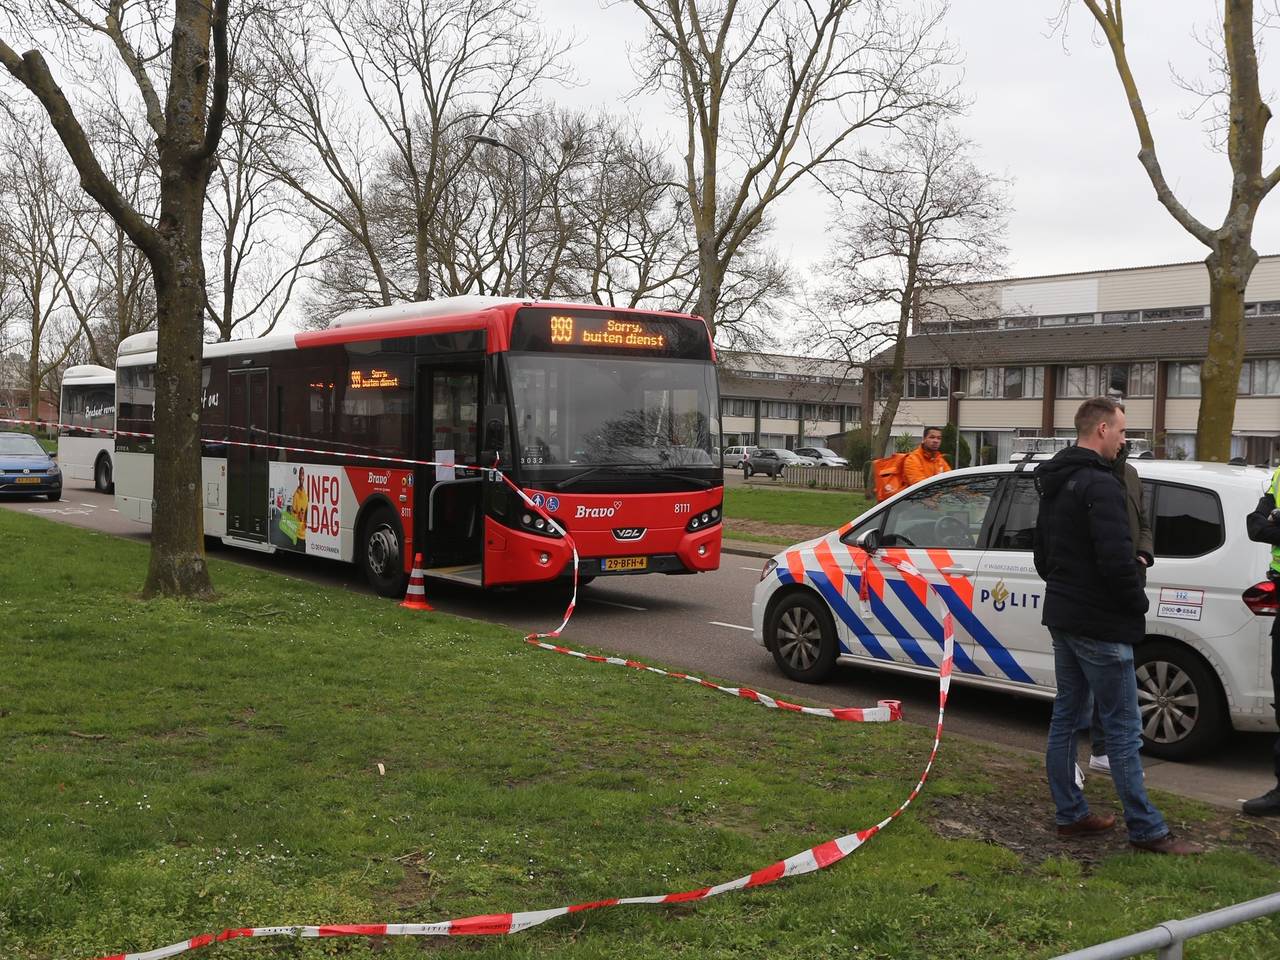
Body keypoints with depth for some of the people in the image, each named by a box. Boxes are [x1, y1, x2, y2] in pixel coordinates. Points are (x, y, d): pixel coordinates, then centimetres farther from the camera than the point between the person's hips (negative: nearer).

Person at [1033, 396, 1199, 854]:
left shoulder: (1055, 483, 13)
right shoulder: (1100, 484, -19)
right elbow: (1116, 559, -25)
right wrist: (1138, 603, -9)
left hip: (1062, 617, 10)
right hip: (1100, 624, -10)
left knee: (1066, 716, 14)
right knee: (1123, 728, -2)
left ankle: (1070, 813, 22)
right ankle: (1147, 830, 6)